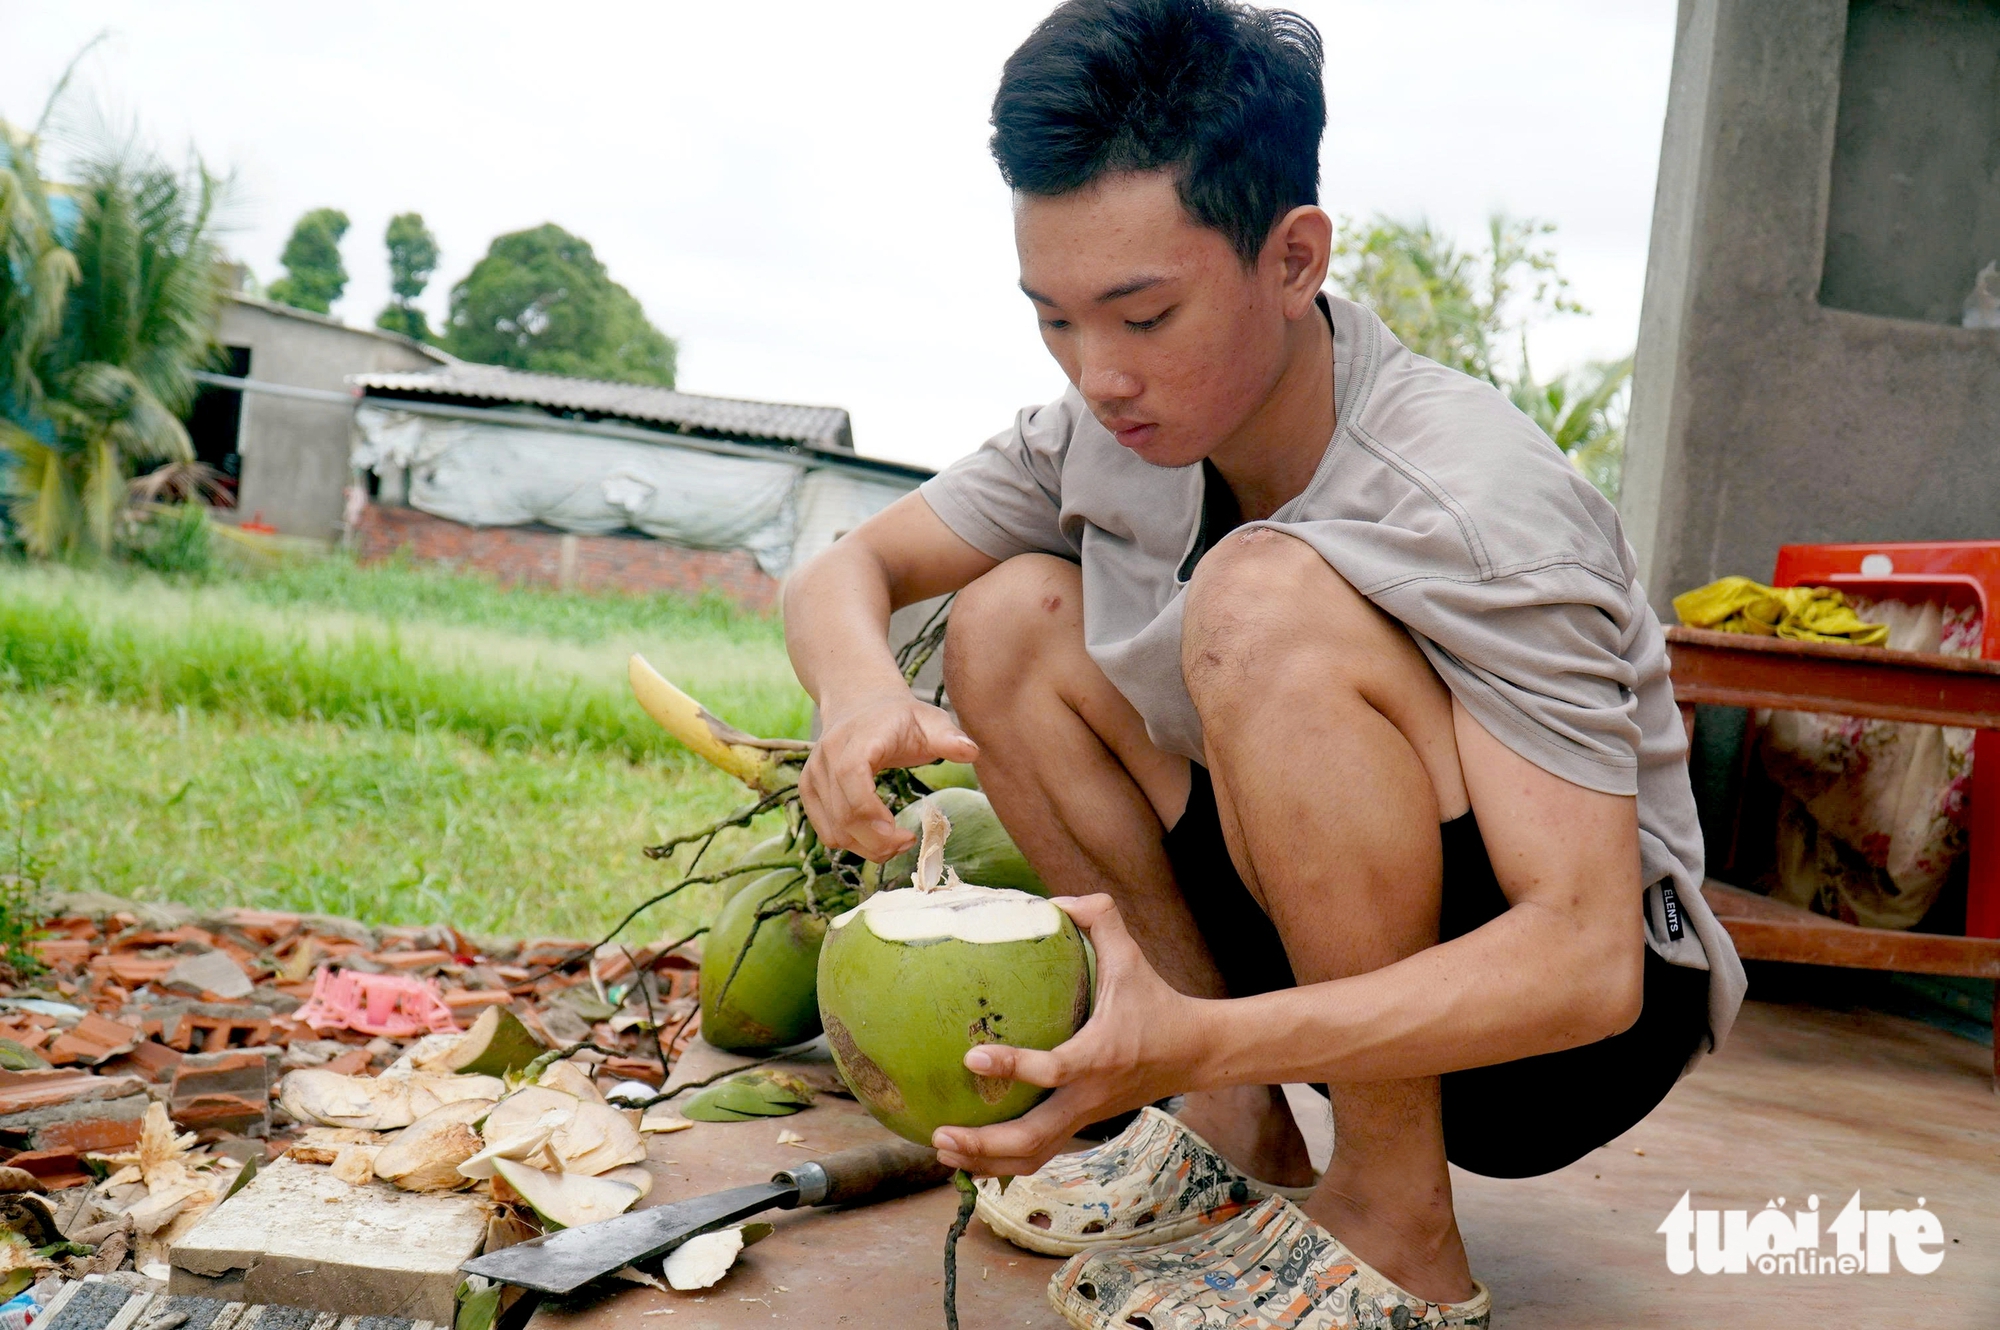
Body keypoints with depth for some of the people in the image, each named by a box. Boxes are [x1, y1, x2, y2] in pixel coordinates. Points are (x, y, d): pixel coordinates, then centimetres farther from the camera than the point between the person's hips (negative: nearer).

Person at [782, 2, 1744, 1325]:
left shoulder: (1481, 507, -27)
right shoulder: (1110, 430, -8)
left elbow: (1585, 962, -31)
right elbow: (846, 570, -1)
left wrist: (1198, 1041, -43)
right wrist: (862, 689, -26)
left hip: (1587, 1018, -6)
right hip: (1324, 944, 6)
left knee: (1267, 597, -31)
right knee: (1012, 616, -7)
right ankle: (1239, 1138, -2)